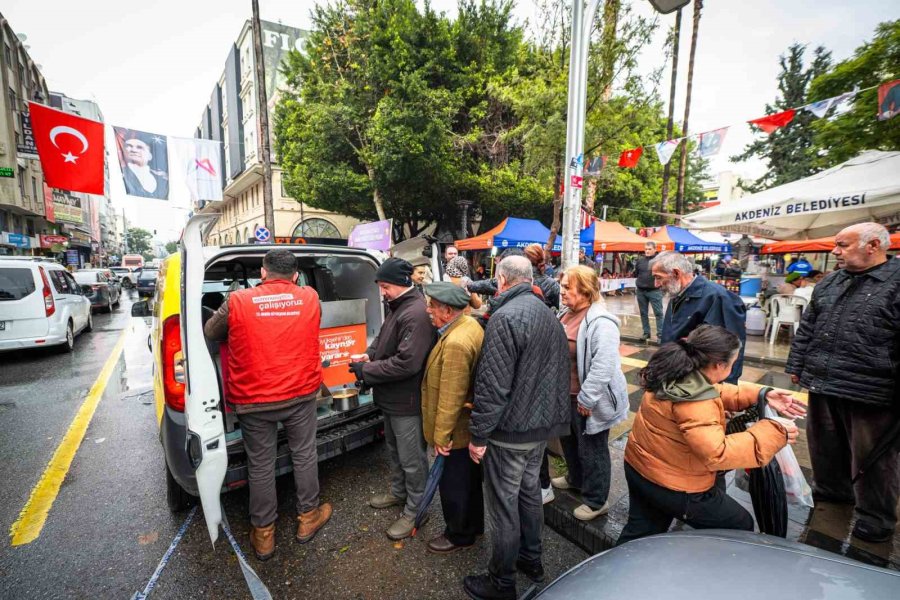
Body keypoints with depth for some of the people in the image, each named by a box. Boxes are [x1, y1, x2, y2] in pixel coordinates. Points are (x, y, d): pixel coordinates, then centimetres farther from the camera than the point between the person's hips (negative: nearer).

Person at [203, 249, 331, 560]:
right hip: (301, 394, 1)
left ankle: (263, 534, 34)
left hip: (254, 400, 0)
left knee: (261, 466, 16)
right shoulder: (310, 298, -4)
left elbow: (210, 333, 7)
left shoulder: (237, 301, -8)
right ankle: (308, 517, 37)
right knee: (304, 455, 19)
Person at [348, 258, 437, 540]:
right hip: (391, 398, 10)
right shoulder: (398, 307, 6)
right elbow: (383, 338, 19)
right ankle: (399, 492, 49)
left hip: (407, 401, -10)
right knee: (394, 449, 27)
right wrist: (369, 354, -1)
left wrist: (365, 371, -20)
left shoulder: (417, 313, -26)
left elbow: (406, 363, -31)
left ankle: (415, 510, 31)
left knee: (411, 458, 10)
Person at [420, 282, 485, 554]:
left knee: (453, 485, 14)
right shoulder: (470, 324, 0)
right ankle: (474, 525, 48)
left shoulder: (455, 343, -31)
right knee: (471, 478, 27)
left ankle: (459, 535, 37)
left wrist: (442, 435, -18)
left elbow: (451, 397, -29)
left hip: (456, 432, -10)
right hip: (472, 427, 10)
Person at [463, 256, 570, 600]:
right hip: (542, 423, 9)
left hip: (510, 429, -8)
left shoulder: (506, 317, -23)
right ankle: (531, 560, 44)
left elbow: (493, 385, -26)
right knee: (529, 492, 25)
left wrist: (478, 434, -16)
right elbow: (557, 370, 14)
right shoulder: (547, 313, 6)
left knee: (503, 505, 9)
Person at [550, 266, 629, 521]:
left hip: (588, 400, -9)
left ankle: (596, 500, 32)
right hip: (567, 394, 9)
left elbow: (603, 366, -29)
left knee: (591, 450, 11)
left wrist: (586, 399, -24)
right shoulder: (567, 313, 3)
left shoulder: (600, 322, -25)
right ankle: (576, 479, 51)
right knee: (569, 441, 27)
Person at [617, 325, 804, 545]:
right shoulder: (694, 403, -31)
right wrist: (772, 433, -26)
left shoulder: (675, 373, -4)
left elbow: (715, 392, 9)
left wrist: (761, 394, 0)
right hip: (672, 485, -8)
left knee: (640, 534, 26)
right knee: (741, 527, 21)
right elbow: (717, 453, -34)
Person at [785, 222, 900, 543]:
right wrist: (796, 365, 13)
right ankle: (831, 490, 40)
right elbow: (806, 328, 15)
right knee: (825, 444, 19)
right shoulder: (829, 283, 10)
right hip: (822, 385, 6)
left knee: (871, 456, 11)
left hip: (868, 394, -5)